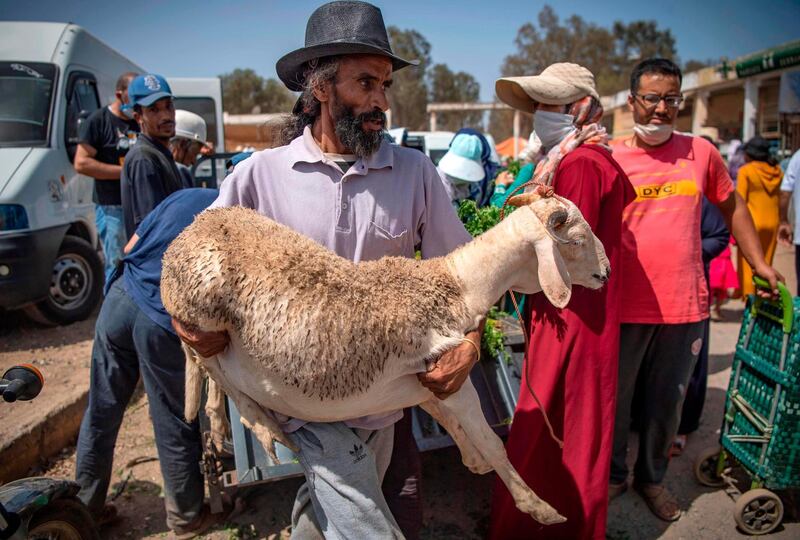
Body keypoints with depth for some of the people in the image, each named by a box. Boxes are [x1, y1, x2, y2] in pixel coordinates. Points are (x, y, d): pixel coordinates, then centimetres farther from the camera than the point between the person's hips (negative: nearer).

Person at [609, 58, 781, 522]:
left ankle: (652, 478, 38)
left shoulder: (701, 152, 4)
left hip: (684, 306, 2)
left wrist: (760, 264, 16)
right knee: (615, 399, 11)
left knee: (667, 404, 16)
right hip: (624, 305, -2)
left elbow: (732, 206, 16)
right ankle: (613, 475, 34)